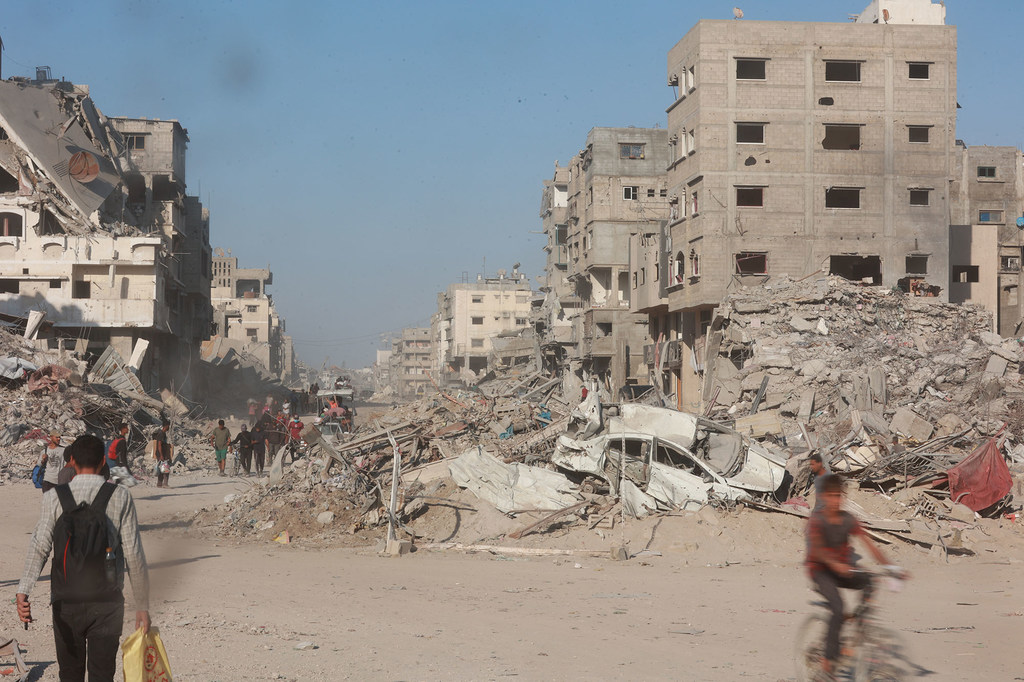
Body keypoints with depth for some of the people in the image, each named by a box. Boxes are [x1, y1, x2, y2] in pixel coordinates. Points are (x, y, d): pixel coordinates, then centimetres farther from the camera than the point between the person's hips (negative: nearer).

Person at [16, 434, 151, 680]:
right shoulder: (120, 496, -2)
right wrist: (142, 605, 1)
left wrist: (23, 590, -22)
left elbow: (40, 544, -14)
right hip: (106, 603, -1)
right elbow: (134, 554, -4)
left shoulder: (54, 496, -1)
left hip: (66, 603, 1)